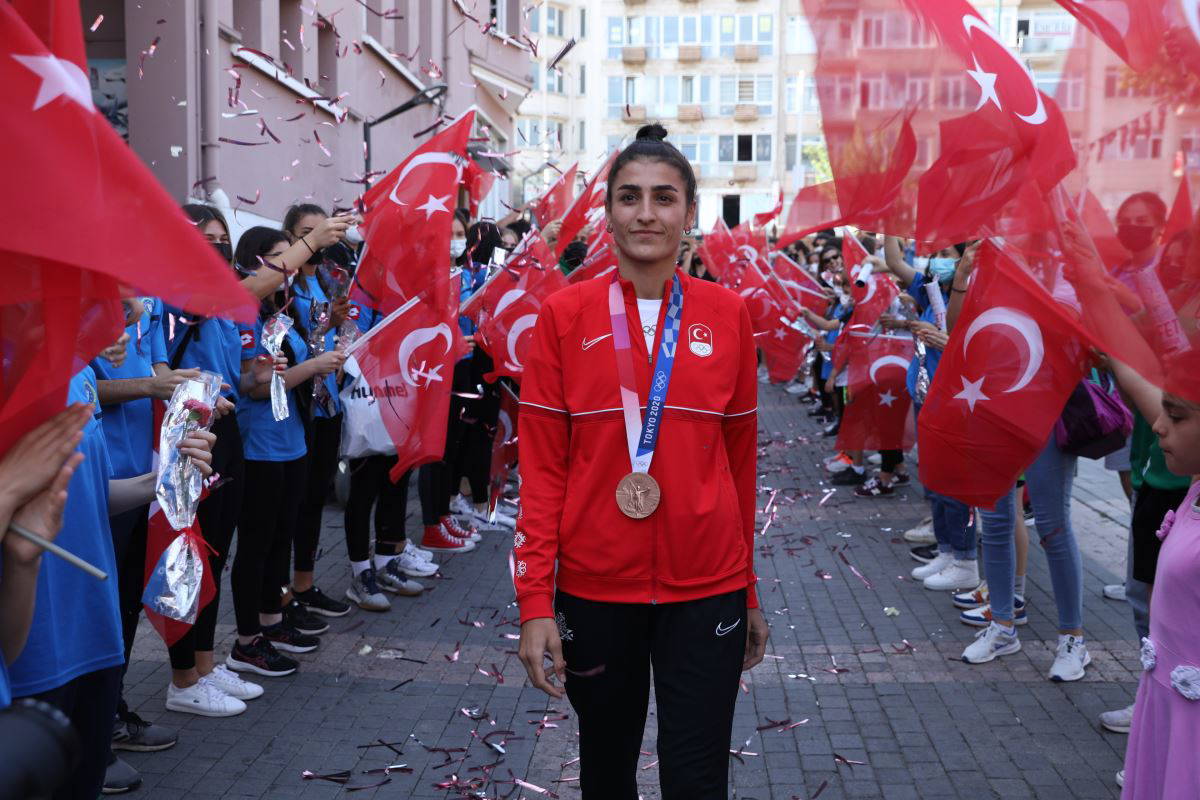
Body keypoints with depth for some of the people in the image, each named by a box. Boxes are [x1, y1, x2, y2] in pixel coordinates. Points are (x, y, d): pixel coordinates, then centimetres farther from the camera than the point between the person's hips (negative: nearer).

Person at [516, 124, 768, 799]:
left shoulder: (727, 314, 1)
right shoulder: (565, 315, -3)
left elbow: (740, 461, 6)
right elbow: (542, 467, -3)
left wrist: (748, 591, 10)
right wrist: (535, 599, -9)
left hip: (706, 589, 0)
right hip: (593, 586, 0)